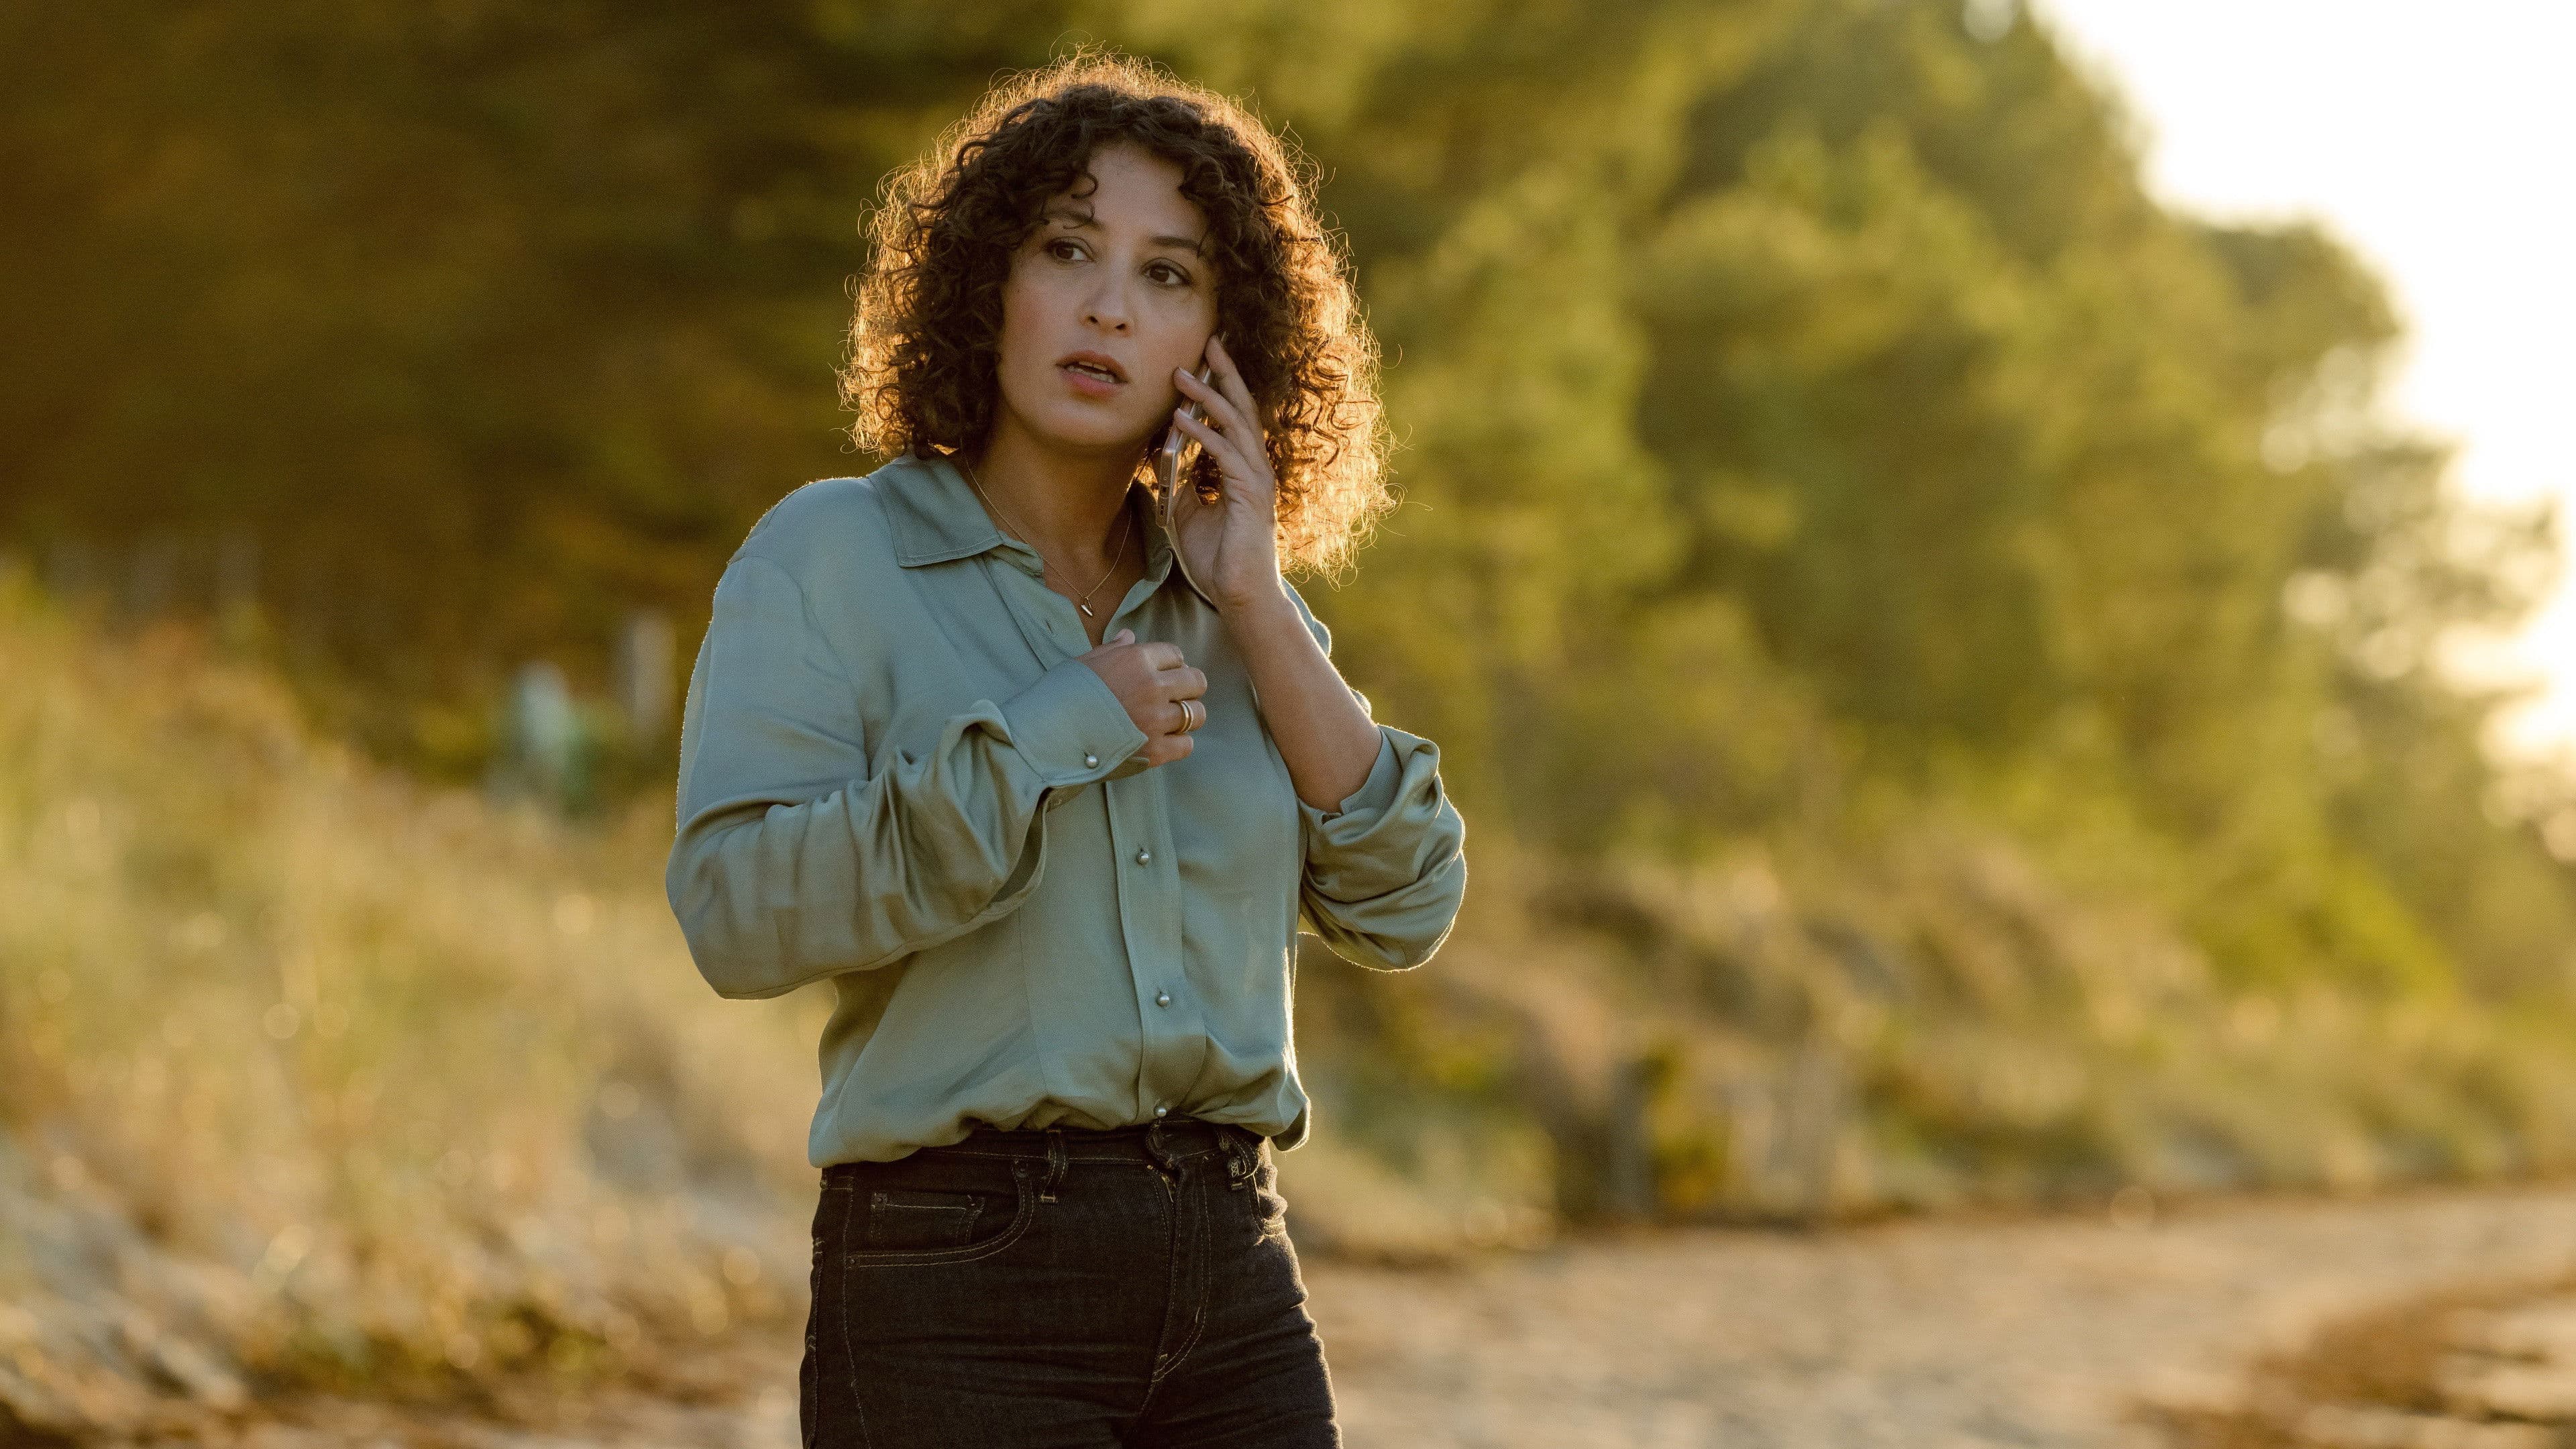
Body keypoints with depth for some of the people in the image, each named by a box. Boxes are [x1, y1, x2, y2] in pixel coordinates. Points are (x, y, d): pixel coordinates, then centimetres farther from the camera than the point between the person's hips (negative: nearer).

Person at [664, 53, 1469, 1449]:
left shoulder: (1223, 609, 14)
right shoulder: (825, 559, -1)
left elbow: (1402, 908, 3)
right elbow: (739, 911, -15)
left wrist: (1258, 607, -3)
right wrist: (1057, 733, -14)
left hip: (1236, 1293, 5)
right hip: (958, 1300, -5)